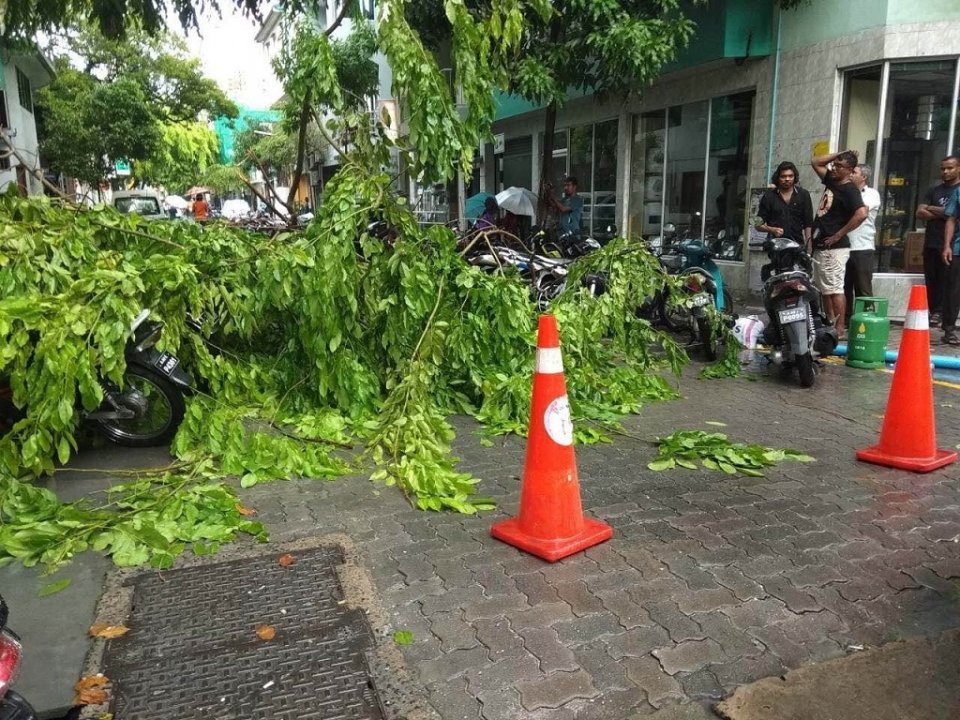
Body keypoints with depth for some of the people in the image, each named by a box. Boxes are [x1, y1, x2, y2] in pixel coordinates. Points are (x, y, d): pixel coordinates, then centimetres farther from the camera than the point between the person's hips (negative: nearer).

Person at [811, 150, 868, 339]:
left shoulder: (849, 190, -11)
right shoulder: (831, 181, 14)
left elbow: (861, 213, -26)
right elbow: (815, 162, 26)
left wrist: (839, 235, -19)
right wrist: (839, 153, 12)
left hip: (834, 248, -9)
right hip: (820, 246, 9)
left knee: (835, 288, -9)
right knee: (825, 289, 13)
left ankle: (840, 329, -6)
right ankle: (830, 325, 21)